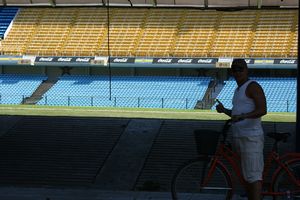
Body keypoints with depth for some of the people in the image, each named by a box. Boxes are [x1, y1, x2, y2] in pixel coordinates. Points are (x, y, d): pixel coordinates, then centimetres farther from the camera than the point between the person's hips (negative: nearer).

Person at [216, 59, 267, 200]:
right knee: (246, 177, 11)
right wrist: (224, 110, 10)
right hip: (238, 137, 10)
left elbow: (262, 110, -20)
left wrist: (243, 116, -33)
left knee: (253, 175, -15)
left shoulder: (253, 86, -8)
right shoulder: (238, 90, 22)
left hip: (251, 138, -10)